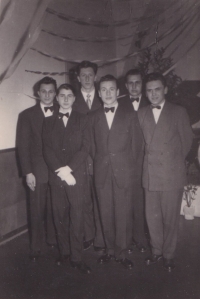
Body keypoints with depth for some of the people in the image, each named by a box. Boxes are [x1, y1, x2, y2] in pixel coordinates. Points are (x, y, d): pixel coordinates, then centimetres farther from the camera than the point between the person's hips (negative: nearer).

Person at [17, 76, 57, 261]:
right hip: (38, 172, -1)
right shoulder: (27, 115, 3)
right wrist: (28, 172, -6)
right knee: (37, 211, 5)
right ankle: (36, 248, 20)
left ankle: (54, 240, 28)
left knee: (55, 210, 9)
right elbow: (23, 146, 0)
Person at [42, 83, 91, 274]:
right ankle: (64, 252, 22)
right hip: (56, 176, 2)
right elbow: (47, 150, 2)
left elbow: (85, 148, -2)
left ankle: (76, 257, 8)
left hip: (77, 175, -1)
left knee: (77, 217, -1)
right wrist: (60, 171, -10)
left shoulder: (82, 120, 8)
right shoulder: (49, 121, 11)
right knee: (60, 216, 7)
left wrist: (68, 168, -13)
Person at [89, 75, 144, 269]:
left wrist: (128, 165, 6)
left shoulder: (130, 116, 4)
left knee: (123, 214, 0)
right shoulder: (93, 117, 9)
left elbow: (137, 144, 6)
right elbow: (92, 145, 11)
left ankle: (122, 253, 14)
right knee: (106, 214, 8)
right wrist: (98, 163, 6)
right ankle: (110, 250, 22)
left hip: (124, 172, -2)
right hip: (101, 173, 2)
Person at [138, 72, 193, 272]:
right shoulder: (141, 114, 8)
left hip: (172, 175, -2)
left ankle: (168, 254, 25)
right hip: (150, 174, 3)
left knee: (170, 218, 6)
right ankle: (156, 251, 30)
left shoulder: (178, 112, 0)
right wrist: (151, 158, 4)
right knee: (152, 217, 11)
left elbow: (186, 141, 4)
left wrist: (173, 161, 9)